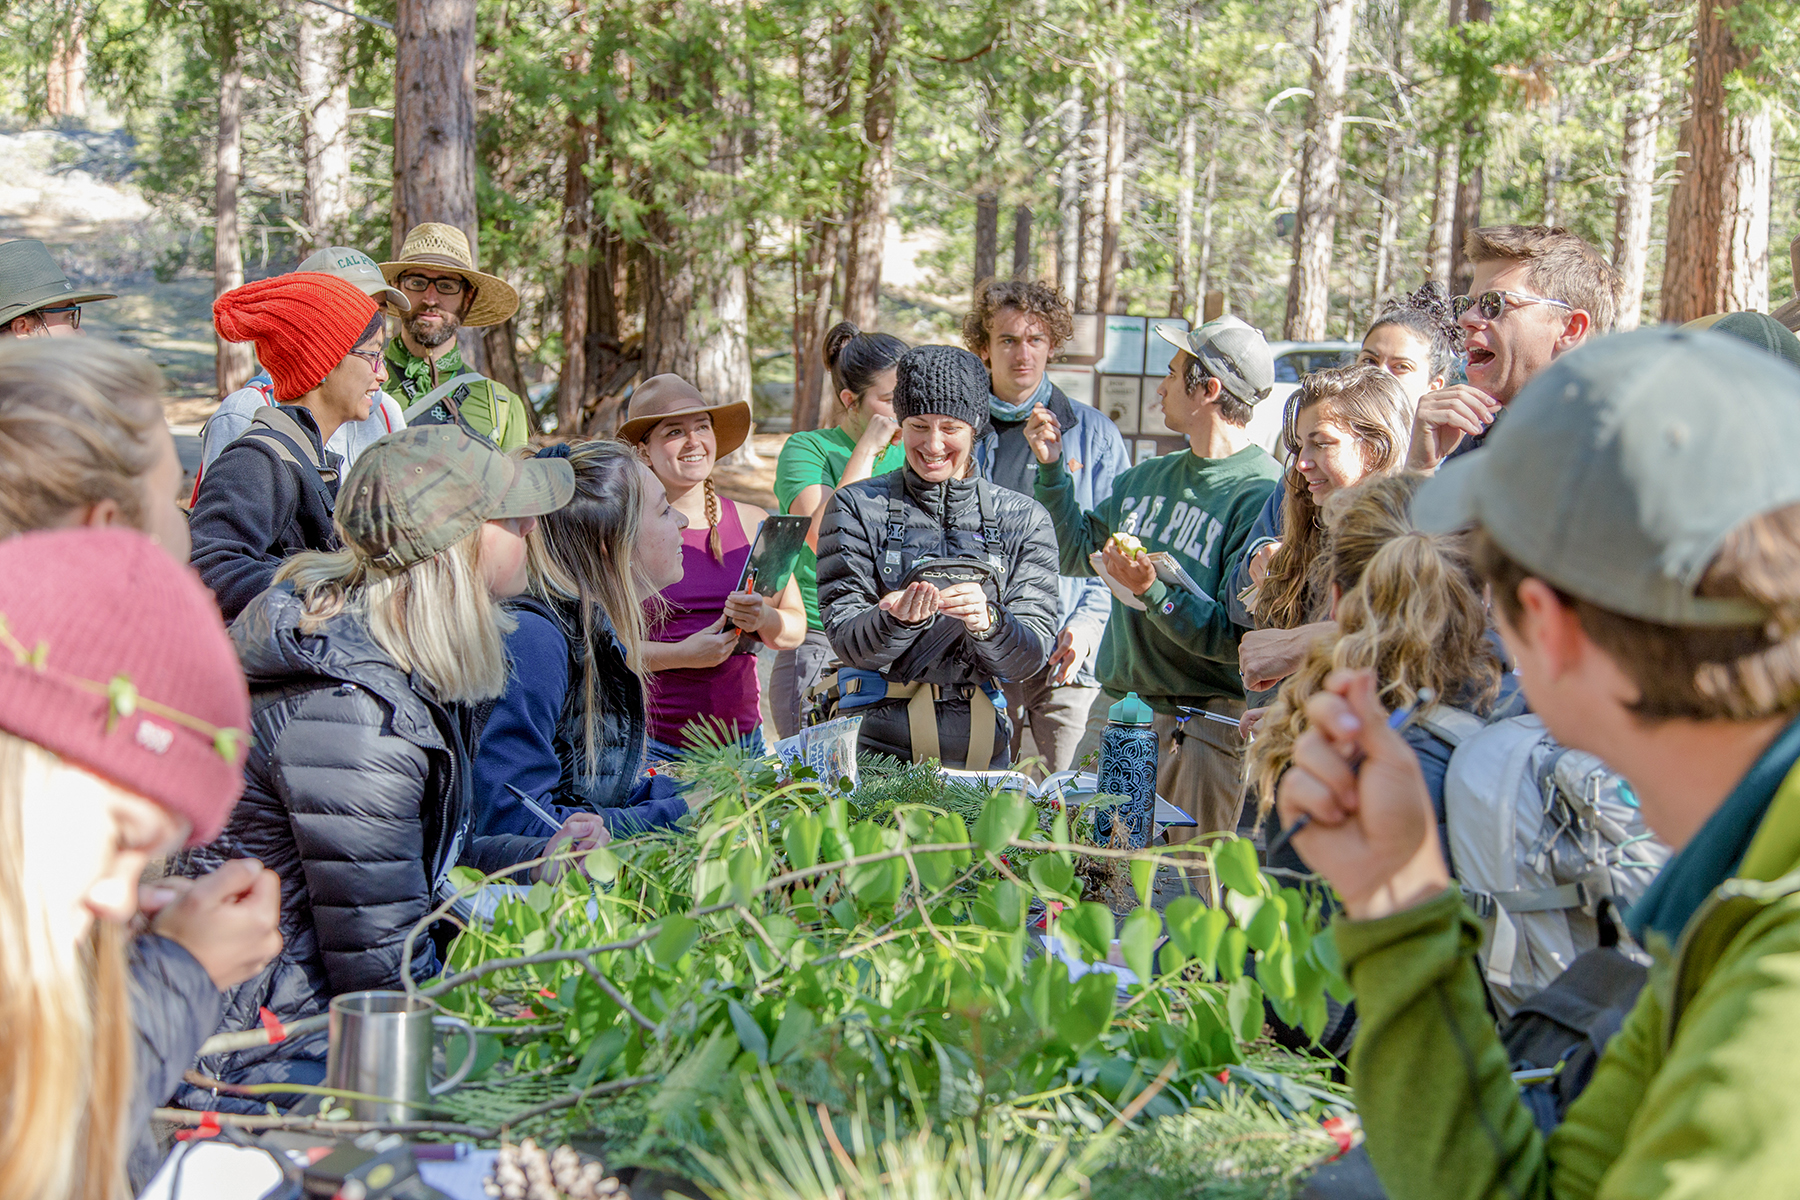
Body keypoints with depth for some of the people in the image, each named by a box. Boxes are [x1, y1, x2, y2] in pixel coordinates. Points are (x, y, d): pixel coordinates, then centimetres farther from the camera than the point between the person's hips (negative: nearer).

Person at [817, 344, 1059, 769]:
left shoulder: (1022, 519, 8)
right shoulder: (857, 507, 4)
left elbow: (1031, 656, 1)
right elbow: (848, 643, -2)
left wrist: (986, 621, -19)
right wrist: (900, 620, -22)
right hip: (877, 741, -2)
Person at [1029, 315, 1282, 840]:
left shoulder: (1264, 494, -14)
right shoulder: (1148, 477, 12)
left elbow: (1238, 637, -19)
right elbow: (1076, 552, 23)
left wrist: (1153, 591, -27)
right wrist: (1052, 466, 15)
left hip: (1203, 730, -7)